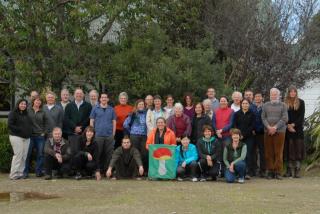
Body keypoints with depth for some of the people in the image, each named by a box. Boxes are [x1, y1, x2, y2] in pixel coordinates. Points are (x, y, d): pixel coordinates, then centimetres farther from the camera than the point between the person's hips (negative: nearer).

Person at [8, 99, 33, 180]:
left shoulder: (26, 114, 19)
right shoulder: (13, 113, -2)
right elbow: (10, 125, -10)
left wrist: (29, 131, 6)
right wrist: (20, 129, -15)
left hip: (26, 137, 7)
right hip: (16, 137, -7)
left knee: (24, 156, 3)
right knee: (18, 155, -10)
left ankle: (21, 173, 10)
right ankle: (14, 174, -5)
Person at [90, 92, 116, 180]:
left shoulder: (111, 109, 10)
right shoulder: (95, 109, 6)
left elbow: (114, 121, 11)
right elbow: (91, 121, 6)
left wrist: (113, 133, 4)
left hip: (109, 135, 2)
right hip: (98, 135, -2)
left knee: (108, 154, 3)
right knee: (98, 154, -1)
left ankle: (107, 171, 10)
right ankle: (97, 171, 3)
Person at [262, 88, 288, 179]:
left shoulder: (283, 105, 5)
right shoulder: (266, 105, 12)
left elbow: (284, 118, -3)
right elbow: (263, 117, 6)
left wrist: (275, 127, -12)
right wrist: (268, 127, -9)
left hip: (279, 131, -2)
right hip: (268, 131, 2)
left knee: (279, 152, -2)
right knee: (268, 152, 2)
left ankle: (278, 172, 2)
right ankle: (270, 171, 8)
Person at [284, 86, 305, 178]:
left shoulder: (301, 102, 4)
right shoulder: (285, 103, 8)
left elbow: (302, 116, -1)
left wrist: (294, 124, -11)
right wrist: (288, 125, -9)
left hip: (298, 128, -1)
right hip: (288, 129, 1)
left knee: (298, 149, -4)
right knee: (289, 149, 1)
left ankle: (297, 170, -4)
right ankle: (289, 170, 4)